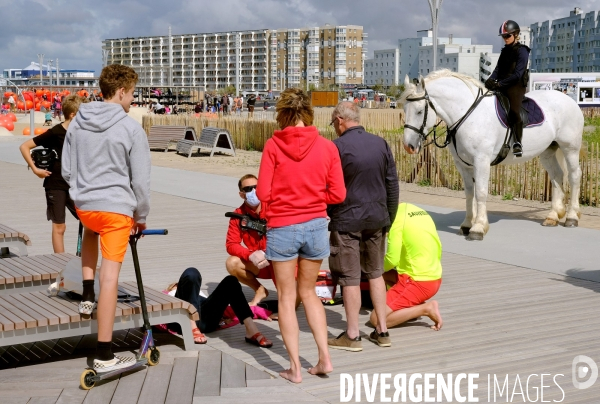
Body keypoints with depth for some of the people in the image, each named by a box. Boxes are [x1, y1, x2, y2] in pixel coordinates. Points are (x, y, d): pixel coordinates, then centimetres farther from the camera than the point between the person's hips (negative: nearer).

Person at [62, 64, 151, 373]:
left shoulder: (77, 123, 5)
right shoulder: (131, 129, -10)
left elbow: (67, 170, 11)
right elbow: (141, 180, -7)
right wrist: (141, 215, 7)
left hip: (83, 205, 5)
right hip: (117, 208, -5)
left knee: (90, 232, 39)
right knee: (109, 276, -4)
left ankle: (87, 295, 31)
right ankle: (104, 355, -2)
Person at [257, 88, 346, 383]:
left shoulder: (273, 146, -9)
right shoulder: (327, 147, -3)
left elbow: (263, 193, -9)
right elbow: (338, 194, -2)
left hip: (282, 227, -2)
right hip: (315, 225, 3)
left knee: (287, 297, 10)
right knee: (309, 293, 21)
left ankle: (295, 368, 12)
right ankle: (324, 358, 17)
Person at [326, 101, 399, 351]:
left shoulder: (337, 147, -12)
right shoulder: (381, 144, 4)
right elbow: (393, 185, 7)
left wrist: (328, 215, 7)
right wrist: (389, 217, 16)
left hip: (346, 220, -5)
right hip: (377, 218, 6)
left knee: (350, 278, 2)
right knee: (375, 273, 16)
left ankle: (352, 336, 9)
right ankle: (382, 331, 20)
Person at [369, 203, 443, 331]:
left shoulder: (397, 218, -13)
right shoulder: (420, 212, 11)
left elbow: (392, 259, -16)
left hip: (418, 282, -9)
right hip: (435, 278, 9)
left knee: (376, 319, -7)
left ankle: (425, 309, -9)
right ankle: (417, 305, 11)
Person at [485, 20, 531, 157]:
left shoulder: (522, 51, -4)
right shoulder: (505, 51, 20)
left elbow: (517, 74, -14)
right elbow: (498, 69, 14)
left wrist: (500, 83, -20)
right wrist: (491, 80, -8)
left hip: (516, 86, -8)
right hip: (501, 86, 9)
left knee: (514, 111, -27)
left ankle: (518, 143, -32)